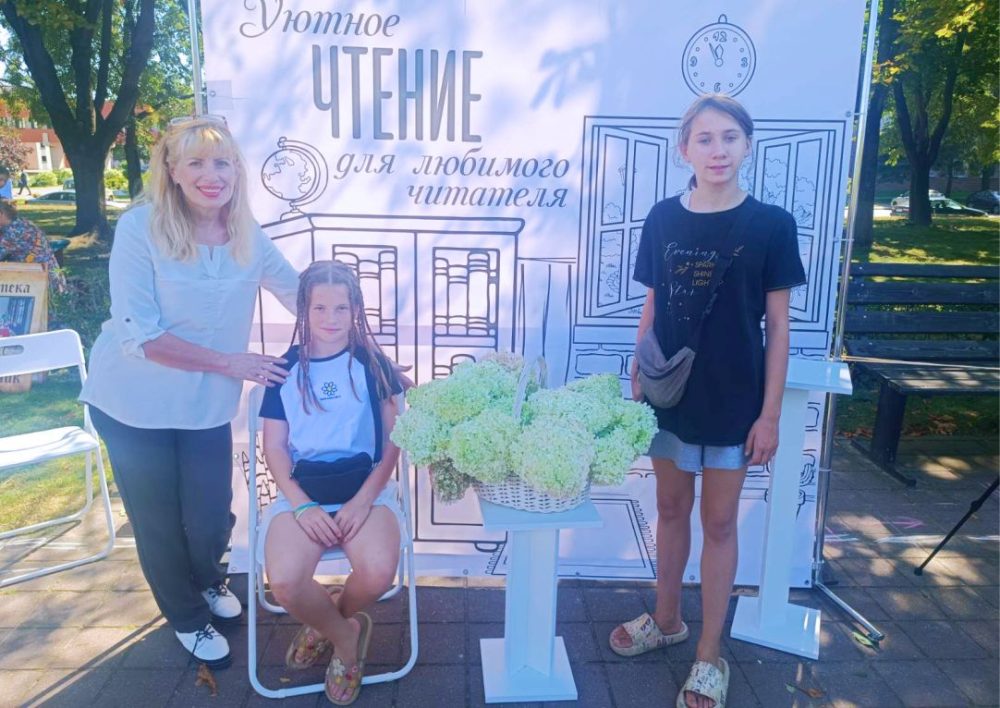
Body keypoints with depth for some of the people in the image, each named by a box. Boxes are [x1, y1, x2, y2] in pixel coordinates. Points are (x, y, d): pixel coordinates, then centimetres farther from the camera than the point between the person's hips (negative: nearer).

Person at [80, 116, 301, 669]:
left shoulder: (249, 237, -5)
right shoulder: (141, 228, -17)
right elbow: (137, 334, -21)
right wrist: (229, 362, -21)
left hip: (208, 408, 3)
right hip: (134, 405, -3)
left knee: (211, 518, 11)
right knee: (159, 521, 12)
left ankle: (209, 582, 47)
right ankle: (188, 617, 40)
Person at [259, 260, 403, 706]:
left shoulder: (373, 363, 4)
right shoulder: (285, 368, 7)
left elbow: (393, 440, 2)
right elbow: (274, 446, 5)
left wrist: (364, 498, -12)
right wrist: (302, 505, -10)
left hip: (365, 487, 0)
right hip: (301, 491, 1)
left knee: (378, 573, -28)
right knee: (284, 582, -27)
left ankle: (327, 625, 10)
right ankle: (345, 635, 7)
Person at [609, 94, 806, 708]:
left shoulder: (771, 225, -8)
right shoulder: (663, 219, -1)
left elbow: (778, 326, -6)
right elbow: (652, 310, 6)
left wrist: (770, 413, -8)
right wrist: (636, 385, 6)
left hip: (734, 400, -2)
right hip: (669, 393, 3)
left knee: (719, 521, 8)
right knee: (672, 508, 17)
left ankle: (710, 654, 24)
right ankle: (667, 619, 38)